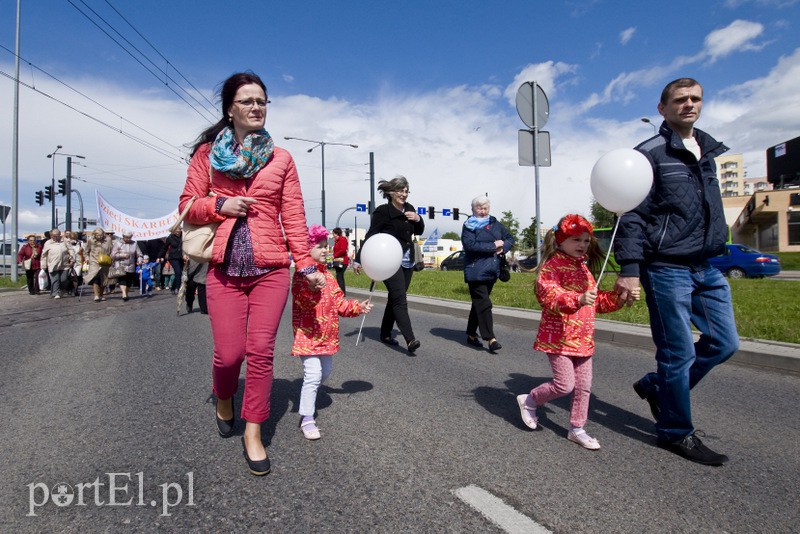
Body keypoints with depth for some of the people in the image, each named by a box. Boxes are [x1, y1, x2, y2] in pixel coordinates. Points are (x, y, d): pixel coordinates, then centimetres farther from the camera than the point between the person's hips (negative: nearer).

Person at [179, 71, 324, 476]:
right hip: (224, 268, 0)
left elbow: (293, 216, 6)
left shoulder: (281, 159, 10)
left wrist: (306, 265, -1)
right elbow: (188, 206, 10)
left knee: (261, 350, -3)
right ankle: (224, 401, 33)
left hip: (271, 268, 1)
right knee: (229, 353, -3)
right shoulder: (207, 153, 9)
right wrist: (220, 206, -10)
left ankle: (253, 433, 14)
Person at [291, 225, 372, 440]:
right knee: (313, 374, -12)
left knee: (325, 371, 20)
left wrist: (358, 307, 4)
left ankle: (309, 395, 46)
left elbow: (339, 303, 14)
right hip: (308, 333, -8)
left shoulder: (327, 275, 11)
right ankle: (307, 418, 0)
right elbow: (304, 301, -27)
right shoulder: (302, 275, -14)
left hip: (327, 334, 8)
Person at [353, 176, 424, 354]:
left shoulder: (409, 209, 9)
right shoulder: (382, 211, -10)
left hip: (407, 262, 7)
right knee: (400, 301, -13)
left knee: (394, 299, 13)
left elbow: (419, 232, 20)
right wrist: (358, 259, -13)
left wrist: (418, 219, -1)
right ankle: (410, 340, -19)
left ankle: (385, 334, 25)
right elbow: (370, 236, -11)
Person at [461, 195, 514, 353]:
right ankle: (491, 339, -9)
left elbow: (510, 238, 19)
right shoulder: (469, 226, -4)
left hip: (492, 271, 6)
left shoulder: (495, 224, 12)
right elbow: (470, 245, -19)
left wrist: (503, 248, -3)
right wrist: (493, 246, -15)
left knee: (479, 303, 14)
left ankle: (471, 335, 25)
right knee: (484, 304, -10)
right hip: (476, 271, -6)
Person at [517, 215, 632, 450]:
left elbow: (598, 301, 22)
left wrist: (620, 298, 8)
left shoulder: (583, 268, 16)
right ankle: (529, 400, 18)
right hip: (559, 337, -8)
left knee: (584, 386, 11)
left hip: (583, 339, 8)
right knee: (565, 384, -7)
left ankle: (577, 429, 27)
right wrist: (578, 300, -38)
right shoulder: (552, 265, -11)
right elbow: (549, 296, -24)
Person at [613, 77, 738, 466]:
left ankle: (656, 386, 29)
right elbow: (631, 216, -14)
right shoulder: (650, 154, -8)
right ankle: (676, 433, 17)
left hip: (706, 267, 8)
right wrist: (629, 269, -20)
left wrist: (716, 252, 19)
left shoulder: (707, 151, 16)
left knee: (724, 343, 12)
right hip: (666, 268, -8)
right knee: (679, 352, 0)